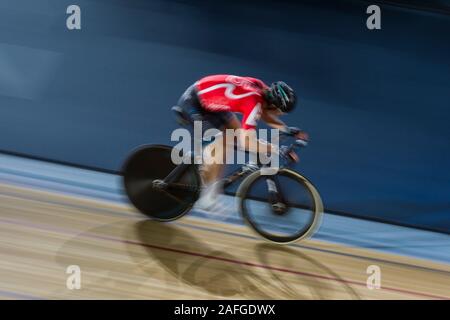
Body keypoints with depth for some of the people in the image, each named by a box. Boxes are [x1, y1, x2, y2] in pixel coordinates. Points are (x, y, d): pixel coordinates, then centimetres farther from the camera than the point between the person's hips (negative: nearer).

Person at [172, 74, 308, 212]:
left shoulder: (263, 89, -5)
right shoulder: (254, 102, -29)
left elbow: (264, 114, 14)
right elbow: (247, 143, -35)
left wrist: (288, 129, 4)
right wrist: (278, 150, -30)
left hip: (207, 97, 9)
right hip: (193, 102, -9)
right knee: (224, 142, -16)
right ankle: (208, 192, -3)